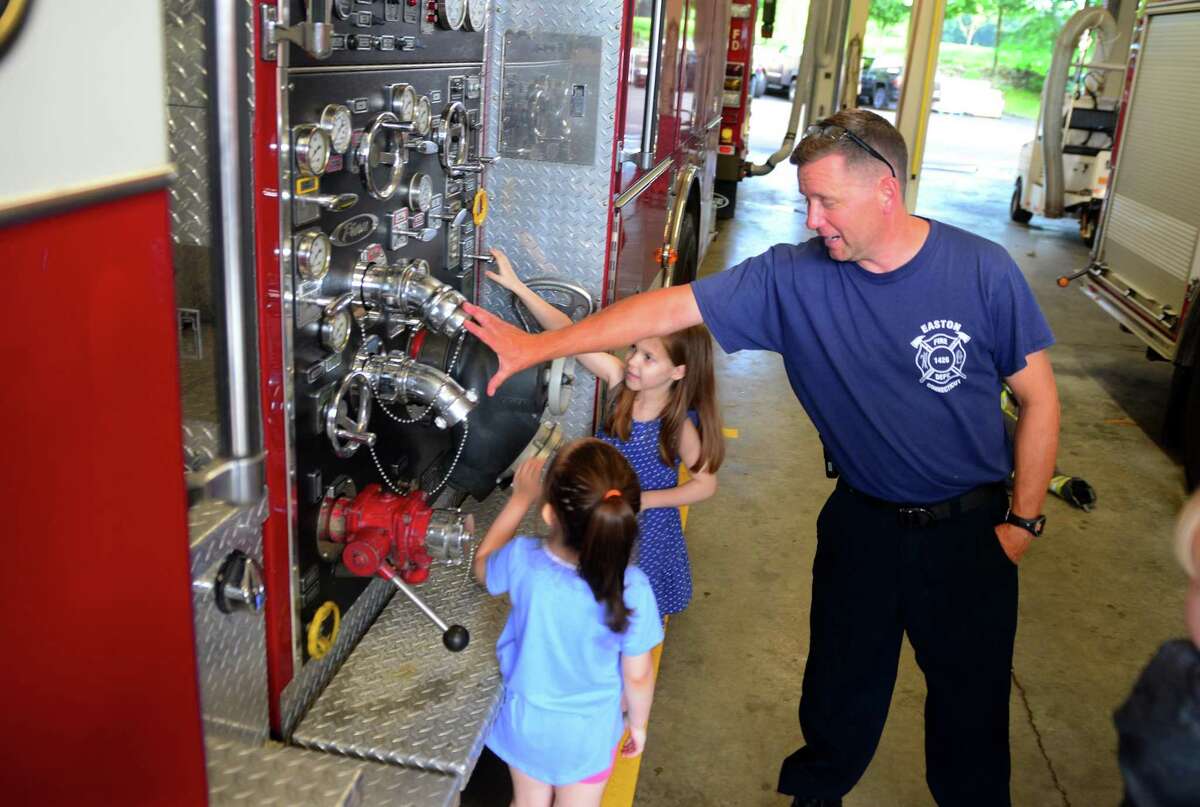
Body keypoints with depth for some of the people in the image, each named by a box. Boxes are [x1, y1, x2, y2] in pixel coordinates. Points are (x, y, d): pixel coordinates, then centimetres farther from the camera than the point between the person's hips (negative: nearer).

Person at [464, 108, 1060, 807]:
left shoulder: (982, 271, -16)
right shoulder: (793, 278, -13)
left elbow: (1039, 398, -7)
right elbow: (671, 308, -16)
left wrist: (1022, 520, -7)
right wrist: (536, 347, -19)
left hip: (969, 527, -1)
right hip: (862, 520, 2)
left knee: (972, 699, 15)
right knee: (840, 692, 18)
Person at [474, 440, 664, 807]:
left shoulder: (523, 561, -30)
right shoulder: (631, 589, -33)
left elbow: (483, 564, -3)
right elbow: (637, 677, -17)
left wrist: (521, 498, 0)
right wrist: (638, 724, 4)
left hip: (526, 722, 1)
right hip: (587, 734, -1)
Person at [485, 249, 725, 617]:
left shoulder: (681, 423, -23)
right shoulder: (619, 379, -16)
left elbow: (705, 484, -15)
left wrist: (642, 499, -22)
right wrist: (516, 285, -23)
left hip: (644, 527, -3)